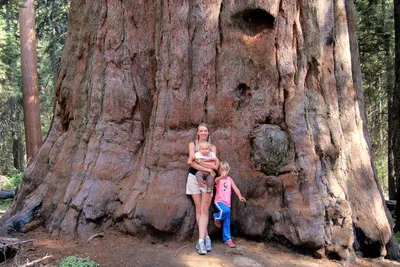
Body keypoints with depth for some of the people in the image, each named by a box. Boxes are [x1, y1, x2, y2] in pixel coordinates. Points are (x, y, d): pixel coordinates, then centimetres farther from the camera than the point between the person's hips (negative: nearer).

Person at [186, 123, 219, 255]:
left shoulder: (212, 147, 8)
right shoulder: (192, 144, 6)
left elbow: (214, 165, -7)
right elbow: (192, 163, -9)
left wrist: (196, 160, -14)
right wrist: (208, 168, -18)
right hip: (194, 178, 0)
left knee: (204, 210, -6)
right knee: (199, 209, 1)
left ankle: (201, 240, -9)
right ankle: (206, 237, 10)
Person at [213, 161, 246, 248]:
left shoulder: (229, 179, 9)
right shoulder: (218, 179, -5)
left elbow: (235, 188, 1)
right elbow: (216, 180, -30)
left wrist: (240, 196, -18)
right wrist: (221, 177, -54)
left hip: (227, 203, 5)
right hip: (219, 201, -5)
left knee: (227, 222, 6)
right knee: (226, 210, -34)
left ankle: (227, 239, 15)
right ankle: (217, 217, -4)